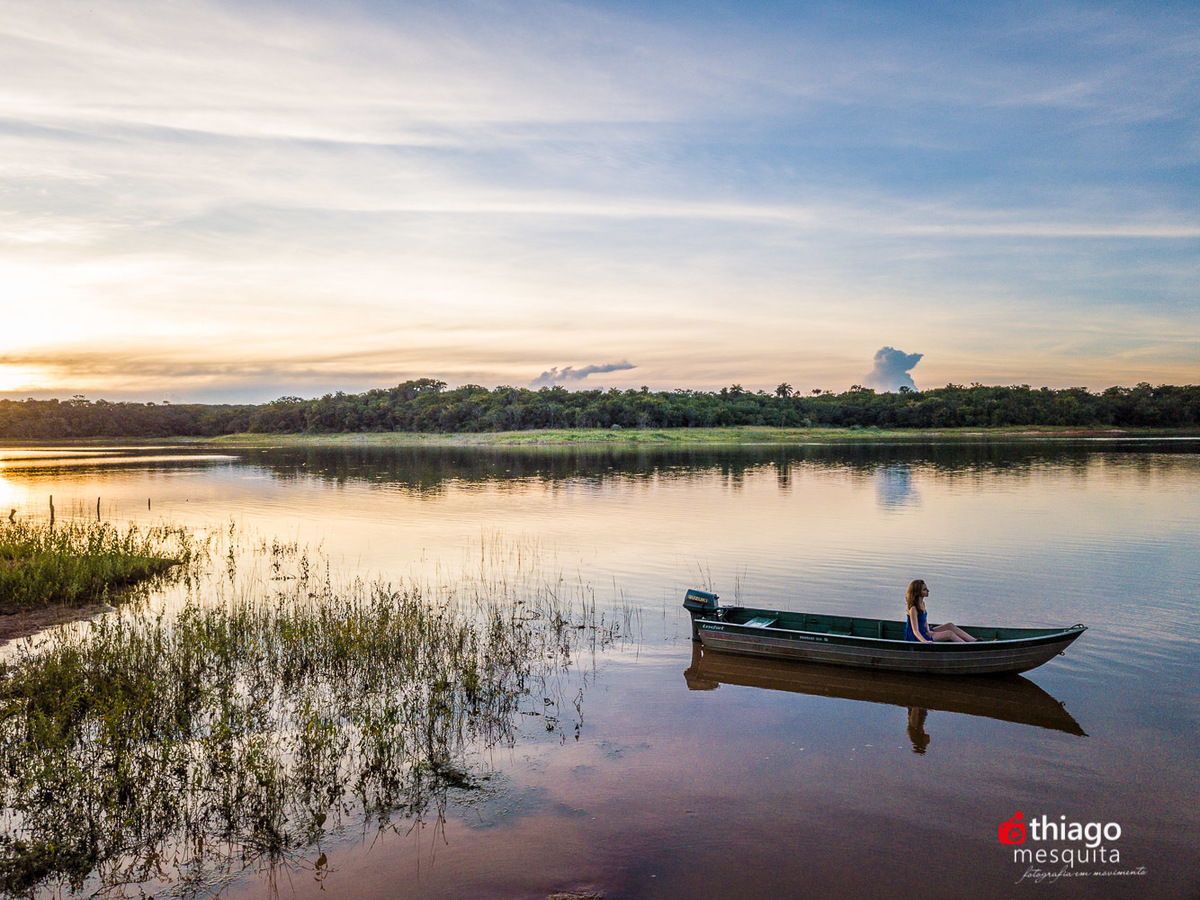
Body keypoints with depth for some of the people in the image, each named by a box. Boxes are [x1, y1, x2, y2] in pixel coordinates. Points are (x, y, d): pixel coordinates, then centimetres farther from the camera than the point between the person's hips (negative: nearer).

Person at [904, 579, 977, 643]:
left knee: (950, 625, 0)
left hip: (924, 632, 9)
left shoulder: (922, 603, 6)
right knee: (949, 634, -14)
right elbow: (915, 631, -29)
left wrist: (928, 631, -5)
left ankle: (975, 641, 0)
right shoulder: (913, 608, -24)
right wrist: (924, 641, -44)